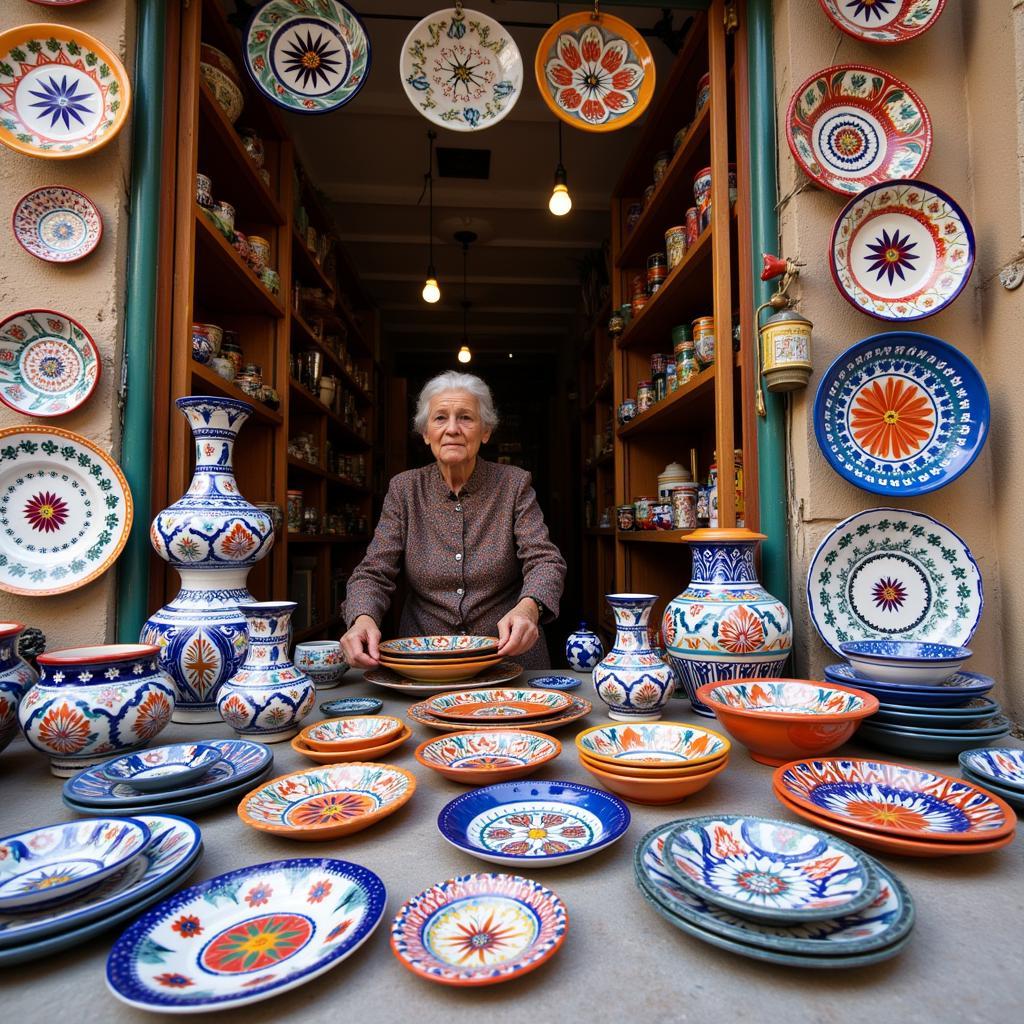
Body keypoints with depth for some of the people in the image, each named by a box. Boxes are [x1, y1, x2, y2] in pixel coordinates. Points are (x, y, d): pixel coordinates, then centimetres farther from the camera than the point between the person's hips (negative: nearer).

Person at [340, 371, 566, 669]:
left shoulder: (514, 484, 2)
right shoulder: (404, 489, 5)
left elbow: (545, 561, -6)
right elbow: (374, 573, 1)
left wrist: (528, 608, -29)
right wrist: (363, 618, -22)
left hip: (509, 658, -2)